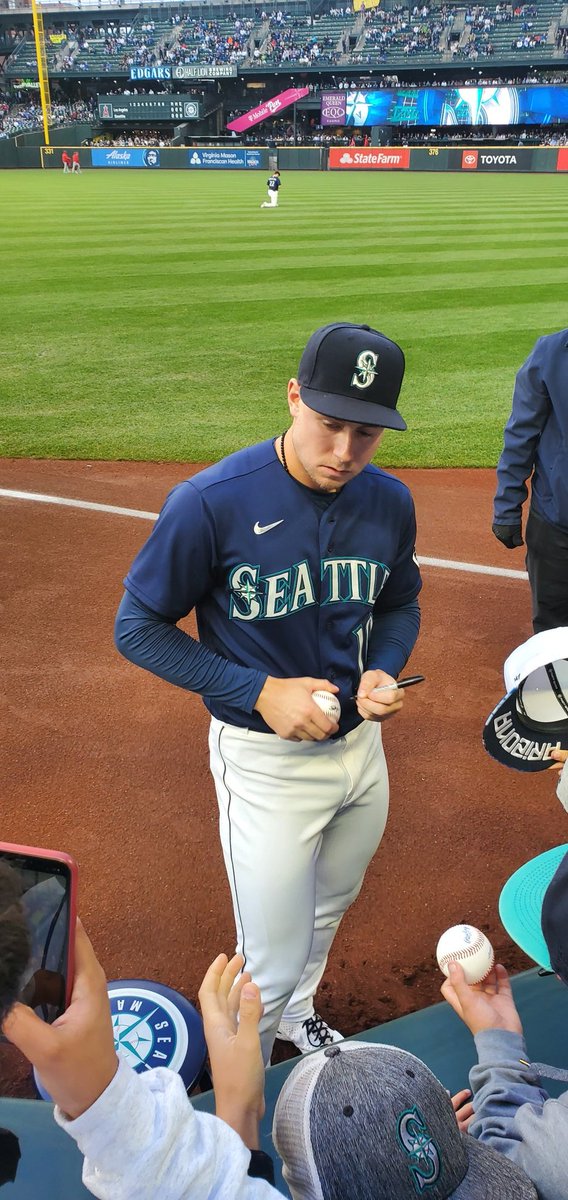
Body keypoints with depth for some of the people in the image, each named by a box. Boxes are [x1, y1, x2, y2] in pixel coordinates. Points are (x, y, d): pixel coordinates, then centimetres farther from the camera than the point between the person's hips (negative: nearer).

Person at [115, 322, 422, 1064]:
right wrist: (259, 691, -22)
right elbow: (138, 628, -14)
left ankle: (296, 1015, 61)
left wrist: (383, 673, -11)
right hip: (264, 760, -5)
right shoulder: (211, 503, -24)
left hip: (362, 743, 6)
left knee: (328, 912, 29)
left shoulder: (390, 502, -7)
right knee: (271, 966, 7)